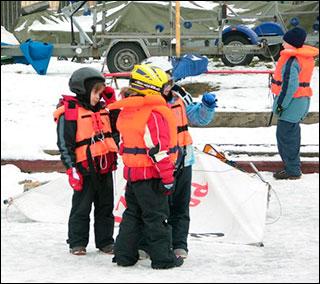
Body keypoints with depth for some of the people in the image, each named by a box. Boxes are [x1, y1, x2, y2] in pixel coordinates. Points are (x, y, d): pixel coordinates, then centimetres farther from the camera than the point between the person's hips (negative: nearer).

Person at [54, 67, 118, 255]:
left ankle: (105, 241, 20)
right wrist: (71, 168, -16)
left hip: (105, 169, 7)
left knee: (106, 208, 12)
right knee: (81, 208, 1)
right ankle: (77, 243, 9)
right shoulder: (69, 112, -8)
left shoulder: (102, 110, 13)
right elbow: (64, 143, -11)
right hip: (86, 169, -7)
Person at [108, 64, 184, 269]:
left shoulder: (127, 111, 9)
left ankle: (124, 254, 18)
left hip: (132, 171, 8)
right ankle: (163, 258, 4)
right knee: (156, 216, -1)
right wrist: (167, 177, -16)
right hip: (151, 174, -8)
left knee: (133, 214, 17)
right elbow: (159, 149, -21)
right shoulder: (154, 113, -18)